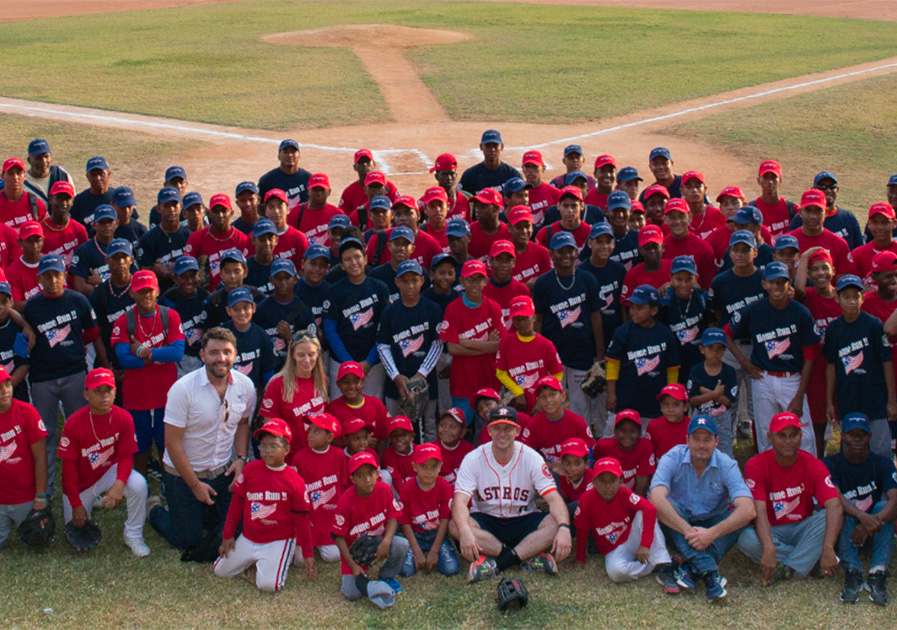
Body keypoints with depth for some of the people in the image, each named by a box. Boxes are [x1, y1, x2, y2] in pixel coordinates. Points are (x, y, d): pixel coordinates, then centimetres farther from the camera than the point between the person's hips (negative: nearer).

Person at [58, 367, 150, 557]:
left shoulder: (124, 418, -18)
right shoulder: (74, 424, -24)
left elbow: (126, 456, -13)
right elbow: (69, 466, -16)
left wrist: (120, 483, -34)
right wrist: (76, 504, -13)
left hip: (109, 472, 1)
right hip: (81, 483, -1)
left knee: (138, 483, -31)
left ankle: (133, 537, -11)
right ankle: (93, 502, 34)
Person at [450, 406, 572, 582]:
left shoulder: (531, 458, -8)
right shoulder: (474, 459, -9)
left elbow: (553, 498, -15)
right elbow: (460, 501, -20)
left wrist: (564, 528, -37)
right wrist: (465, 531, -42)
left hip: (523, 521, 1)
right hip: (486, 523, 0)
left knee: (555, 524, -29)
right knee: (456, 526, -32)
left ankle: (494, 563, -31)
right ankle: (528, 558, -27)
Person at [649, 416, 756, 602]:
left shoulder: (726, 466, -14)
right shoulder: (672, 459, -17)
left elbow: (748, 510, -28)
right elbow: (656, 499, -33)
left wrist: (711, 533, -40)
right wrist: (688, 531, -42)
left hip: (711, 525, 1)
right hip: (677, 528, -1)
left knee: (740, 517, -26)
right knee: (664, 507, -33)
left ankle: (691, 567, -33)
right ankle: (709, 571, -42)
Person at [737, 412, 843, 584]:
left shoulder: (813, 465, -12)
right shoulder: (756, 465, -14)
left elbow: (835, 507, -26)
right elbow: (759, 510, -27)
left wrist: (828, 548, -44)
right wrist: (769, 549, -44)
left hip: (803, 529, 1)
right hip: (771, 531, -1)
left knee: (828, 517, -28)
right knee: (747, 541, -33)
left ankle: (788, 568, -27)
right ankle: (811, 559, -19)